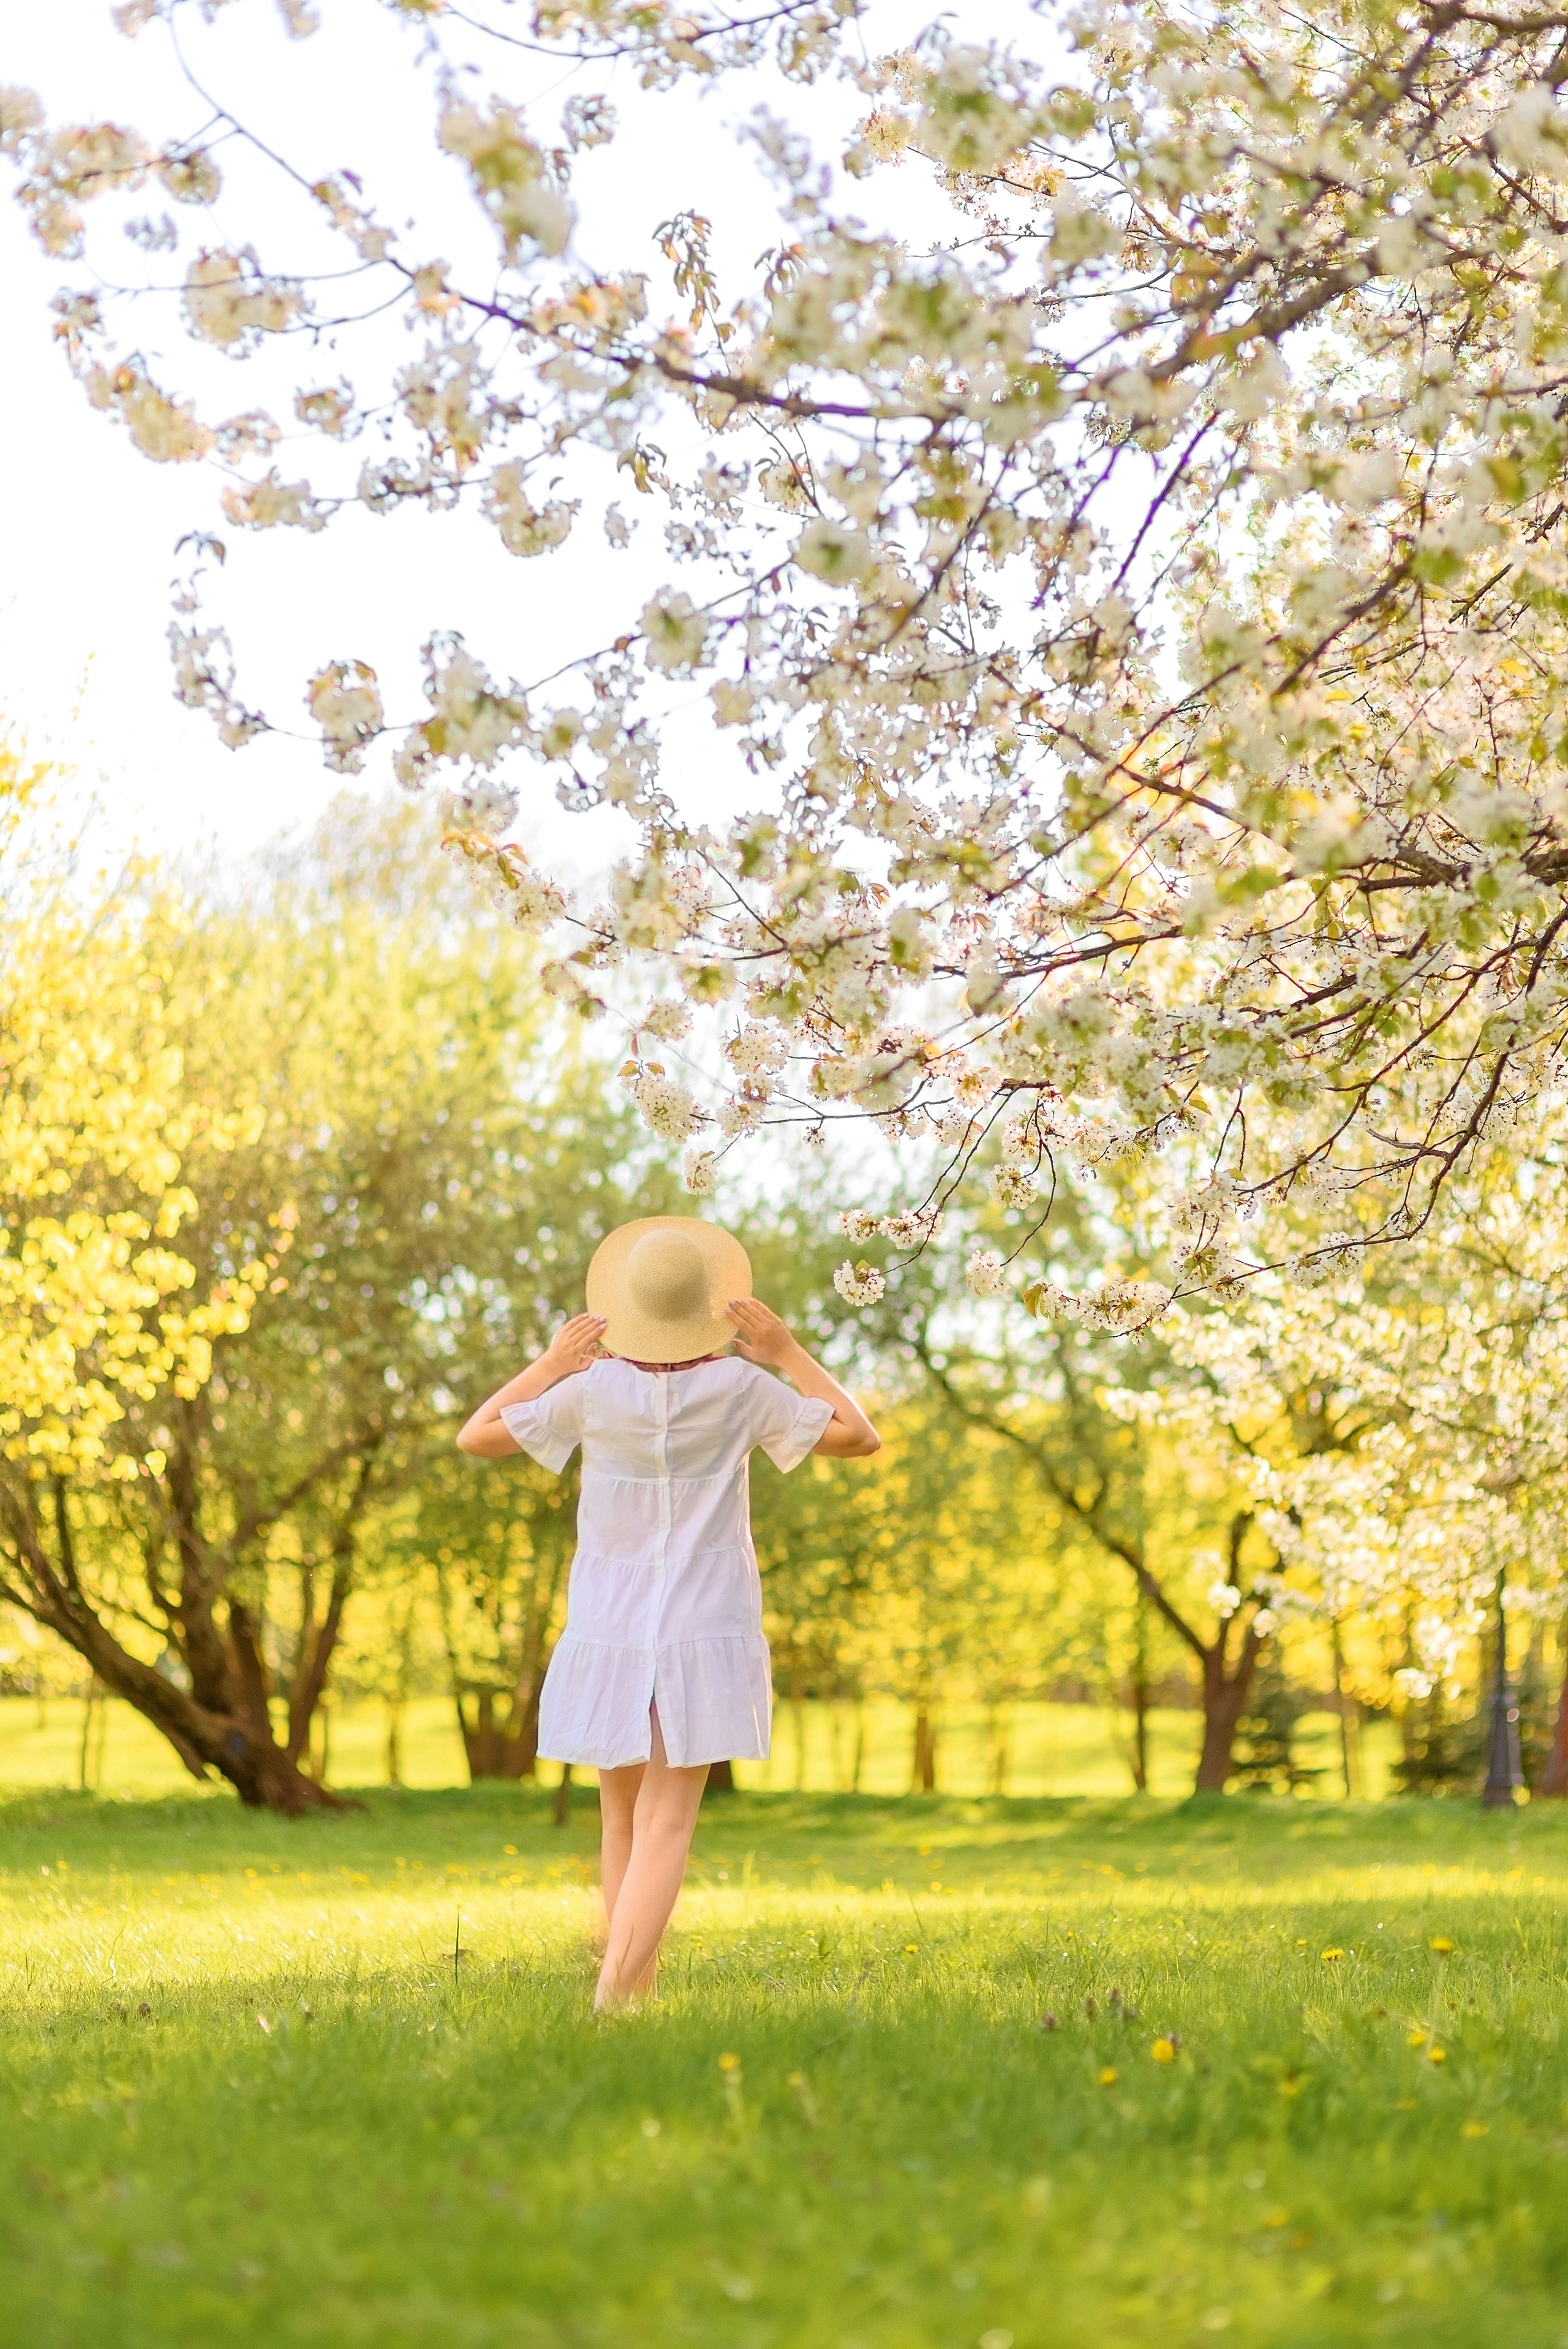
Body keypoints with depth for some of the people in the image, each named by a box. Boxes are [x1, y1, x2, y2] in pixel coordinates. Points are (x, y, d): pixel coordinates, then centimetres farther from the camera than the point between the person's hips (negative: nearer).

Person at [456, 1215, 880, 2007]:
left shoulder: (594, 1387, -9)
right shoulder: (739, 1387, -9)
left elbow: (476, 1437, 2)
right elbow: (861, 1438, 3)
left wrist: (548, 1365, 3)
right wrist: (789, 1356, 2)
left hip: (610, 1638, 2)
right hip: (704, 1639, -1)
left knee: (624, 1818, 17)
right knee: (665, 1829, -6)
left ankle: (636, 1994, 22)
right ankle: (612, 2002, -23)